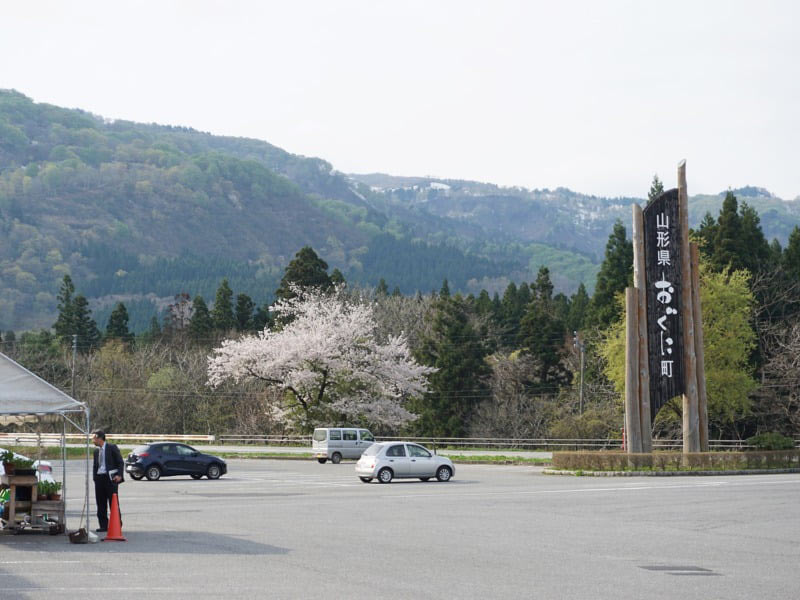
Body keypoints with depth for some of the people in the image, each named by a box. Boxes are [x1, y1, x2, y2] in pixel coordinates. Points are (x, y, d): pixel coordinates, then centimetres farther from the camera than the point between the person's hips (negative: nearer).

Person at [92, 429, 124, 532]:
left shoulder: (112, 447, -4)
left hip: (110, 478, -6)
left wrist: (119, 475, -14)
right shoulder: (96, 451, 15)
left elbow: (120, 462, -4)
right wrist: (95, 477, 9)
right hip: (99, 478, 6)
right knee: (101, 504, 6)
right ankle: (104, 526, 12)